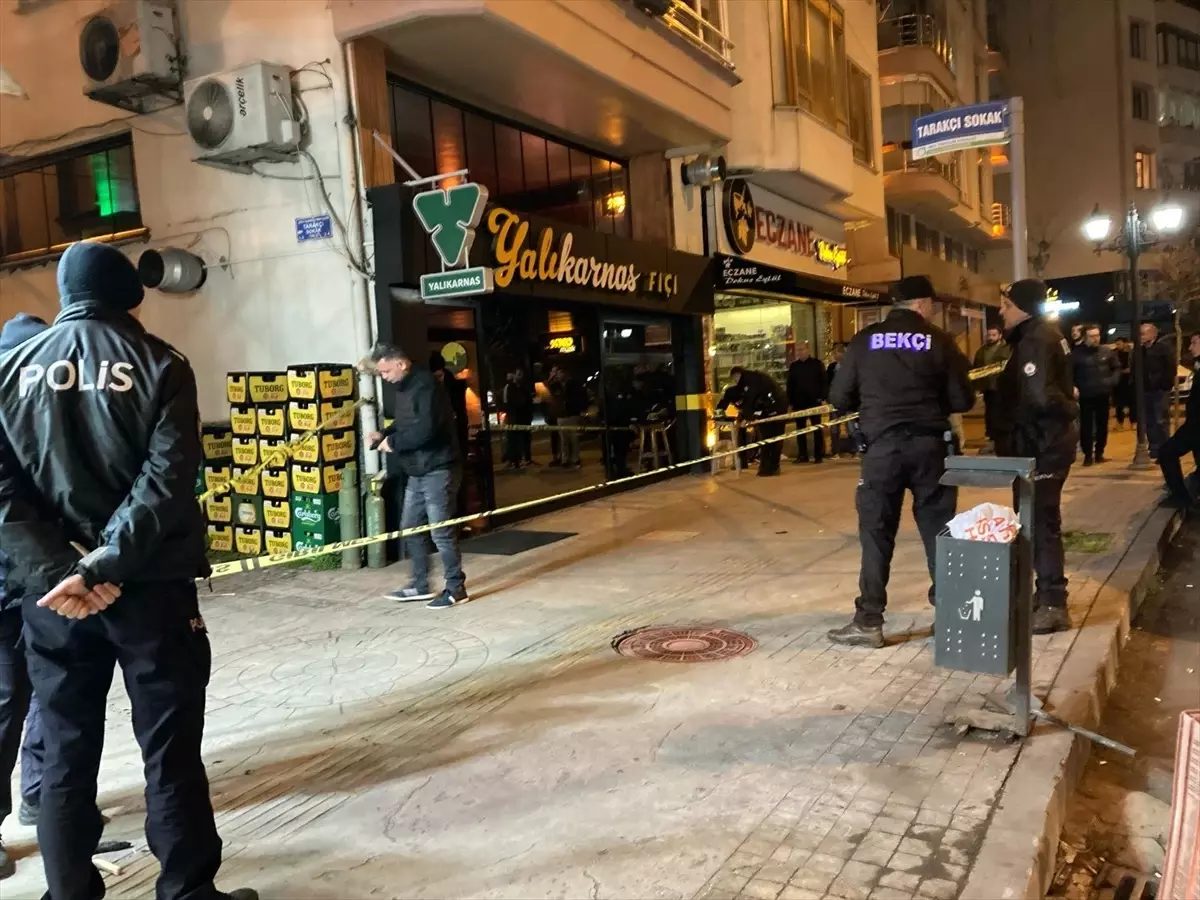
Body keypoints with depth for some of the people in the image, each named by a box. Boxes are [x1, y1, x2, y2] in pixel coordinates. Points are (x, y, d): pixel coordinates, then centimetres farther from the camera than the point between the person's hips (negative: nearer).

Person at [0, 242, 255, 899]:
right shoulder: (159, 364, -4)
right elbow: (166, 482, -16)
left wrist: (54, 571, -9)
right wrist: (101, 567, -16)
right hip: (150, 589, -3)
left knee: (66, 755, 13)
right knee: (170, 752, 6)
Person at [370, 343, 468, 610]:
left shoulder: (426, 385, -19)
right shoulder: (403, 388, 13)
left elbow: (425, 429, -28)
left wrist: (393, 442, -17)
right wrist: (384, 434, 4)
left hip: (438, 469, -10)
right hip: (417, 471, 10)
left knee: (441, 532, -5)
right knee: (410, 528, 14)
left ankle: (456, 589, 7)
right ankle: (420, 585, 26)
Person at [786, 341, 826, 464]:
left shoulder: (817, 364, 0)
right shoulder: (793, 366, 9)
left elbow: (823, 382, -2)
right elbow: (790, 385, 9)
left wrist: (822, 397, -12)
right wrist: (790, 401, 2)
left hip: (814, 401, -3)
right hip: (799, 402, 3)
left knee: (817, 428, 3)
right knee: (800, 429, 4)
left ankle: (818, 455, 5)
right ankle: (802, 455, 10)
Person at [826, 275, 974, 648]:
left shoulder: (865, 339, 1)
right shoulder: (938, 340, 1)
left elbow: (839, 398, 1)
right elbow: (963, 400, 1)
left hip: (882, 446, 0)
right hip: (929, 445, 1)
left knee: (876, 533, 4)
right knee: (939, 530, 11)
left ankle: (869, 622, 5)